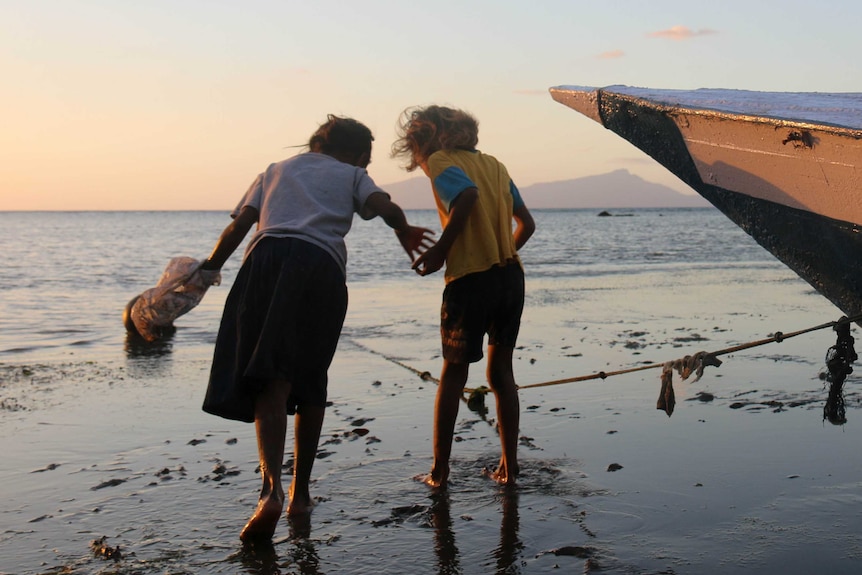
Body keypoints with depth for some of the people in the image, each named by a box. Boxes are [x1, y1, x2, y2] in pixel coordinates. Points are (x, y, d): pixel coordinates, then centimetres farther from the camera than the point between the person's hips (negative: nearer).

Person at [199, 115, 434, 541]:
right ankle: (300, 493, 18)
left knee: (272, 381, -9)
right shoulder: (351, 174, 24)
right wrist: (405, 231, 23)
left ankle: (272, 487, -29)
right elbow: (384, 206, 4)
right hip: (322, 266, -1)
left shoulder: (275, 170, 31)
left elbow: (238, 226, 19)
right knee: (311, 383, 12)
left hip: (267, 257, 1)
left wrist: (209, 268, 28)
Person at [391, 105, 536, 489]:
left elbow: (468, 194, -22)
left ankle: (440, 471, 11)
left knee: (453, 375, 6)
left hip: (470, 279, -5)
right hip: (511, 276, 6)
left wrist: (440, 249, -15)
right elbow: (526, 223, 17)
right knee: (501, 373, 14)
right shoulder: (493, 163, 18)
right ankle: (509, 467, 14)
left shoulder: (439, 159, -1)